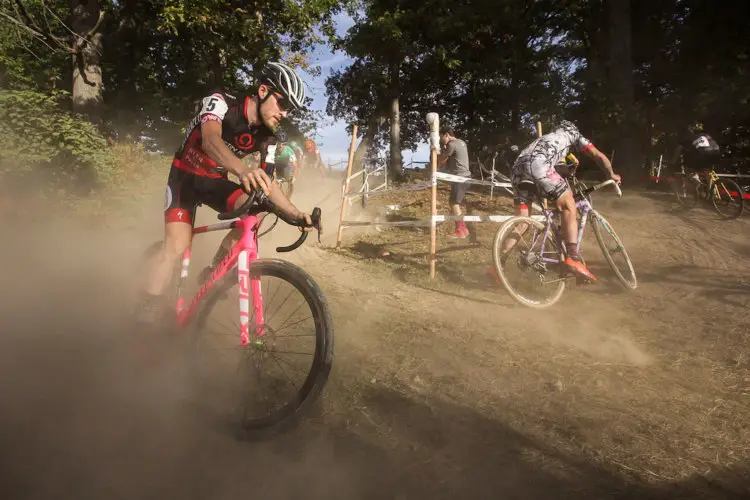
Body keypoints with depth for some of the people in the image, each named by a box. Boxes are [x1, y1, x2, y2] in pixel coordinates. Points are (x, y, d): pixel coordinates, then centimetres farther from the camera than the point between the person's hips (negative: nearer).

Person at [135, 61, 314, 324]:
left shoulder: (267, 137, -9)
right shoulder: (221, 102, -24)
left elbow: (267, 183, -5)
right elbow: (211, 140, -45)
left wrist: (295, 212, -21)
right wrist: (242, 169, -65)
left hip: (215, 180, 5)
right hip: (186, 176, -4)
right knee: (177, 245, -23)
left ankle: (213, 273, -5)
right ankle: (143, 316, -12)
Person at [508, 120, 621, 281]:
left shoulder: (546, 138, 44)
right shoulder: (574, 134, 30)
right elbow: (599, 156, 24)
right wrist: (612, 175, 39)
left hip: (517, 168, 6)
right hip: (537, 164, -6)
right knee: (569, 206, 4)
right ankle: (573, 258, -9)